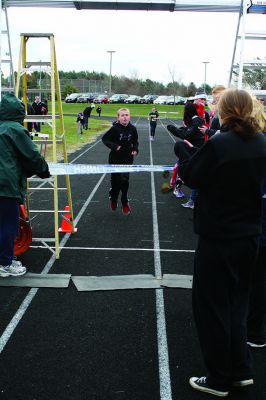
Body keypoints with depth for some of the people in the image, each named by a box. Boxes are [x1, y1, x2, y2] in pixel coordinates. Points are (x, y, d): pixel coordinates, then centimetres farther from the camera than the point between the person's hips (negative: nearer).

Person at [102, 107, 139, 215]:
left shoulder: (132, 129, -5)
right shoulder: (115, 128, -15)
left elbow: (135, 141, 11)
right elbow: (105, 139, -8)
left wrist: (135, 149, -6)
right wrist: (114, 146, -21)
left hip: (127, 159, 2)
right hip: (115, 159, -2)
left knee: (124, 181, -2)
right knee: (115, 181, 8)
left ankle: (124, 202, 16)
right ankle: (113, 199, 34)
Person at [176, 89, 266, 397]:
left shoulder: (218, 144, -20)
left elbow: (191, 177, -9)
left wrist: (184, 150, 8)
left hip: (217, 238, -7)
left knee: (211, 306, 8)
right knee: (236, 303, 21)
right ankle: (241, 371, 31)